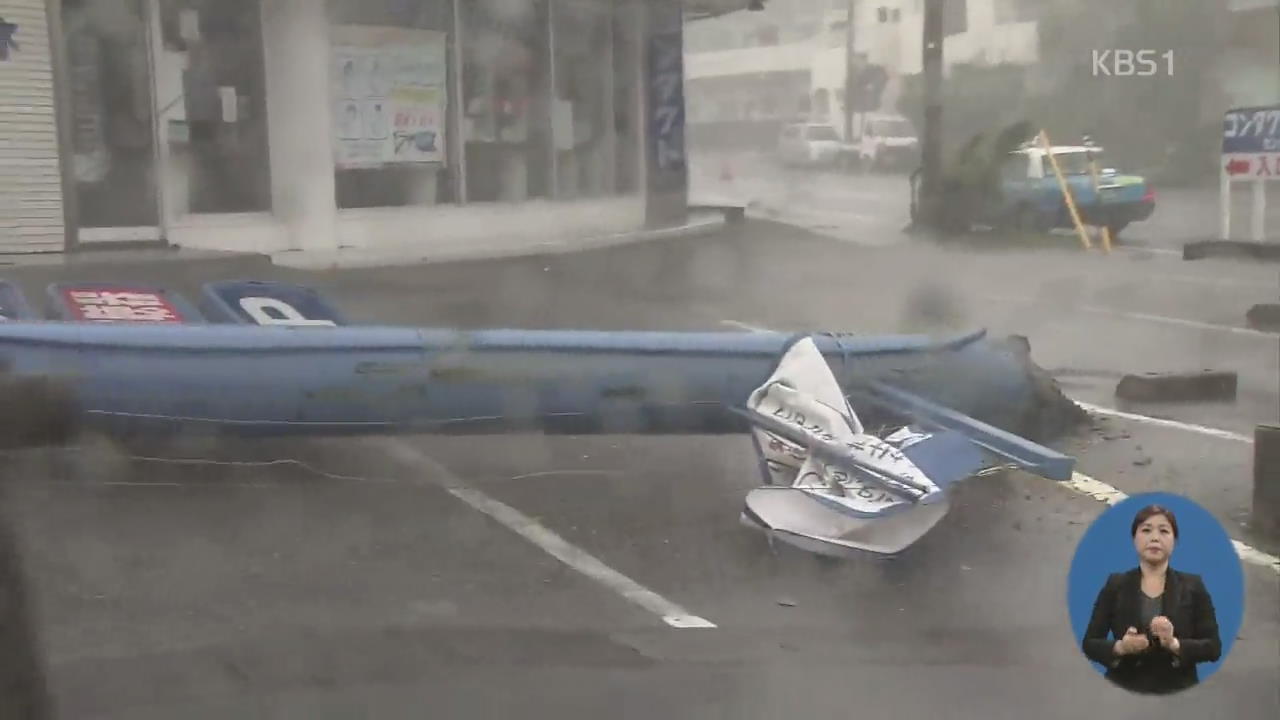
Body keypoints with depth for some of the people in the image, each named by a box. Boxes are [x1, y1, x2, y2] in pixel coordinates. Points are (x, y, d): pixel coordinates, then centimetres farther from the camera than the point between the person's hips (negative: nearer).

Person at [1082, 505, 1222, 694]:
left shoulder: (1192, 586, 3)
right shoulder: (1115, 585, 3)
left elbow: (1213, 647, 0)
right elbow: (1090, 643, 2)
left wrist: (1175, 644, -18)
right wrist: (1119, 647, -18)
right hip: (1124, 692, 0)